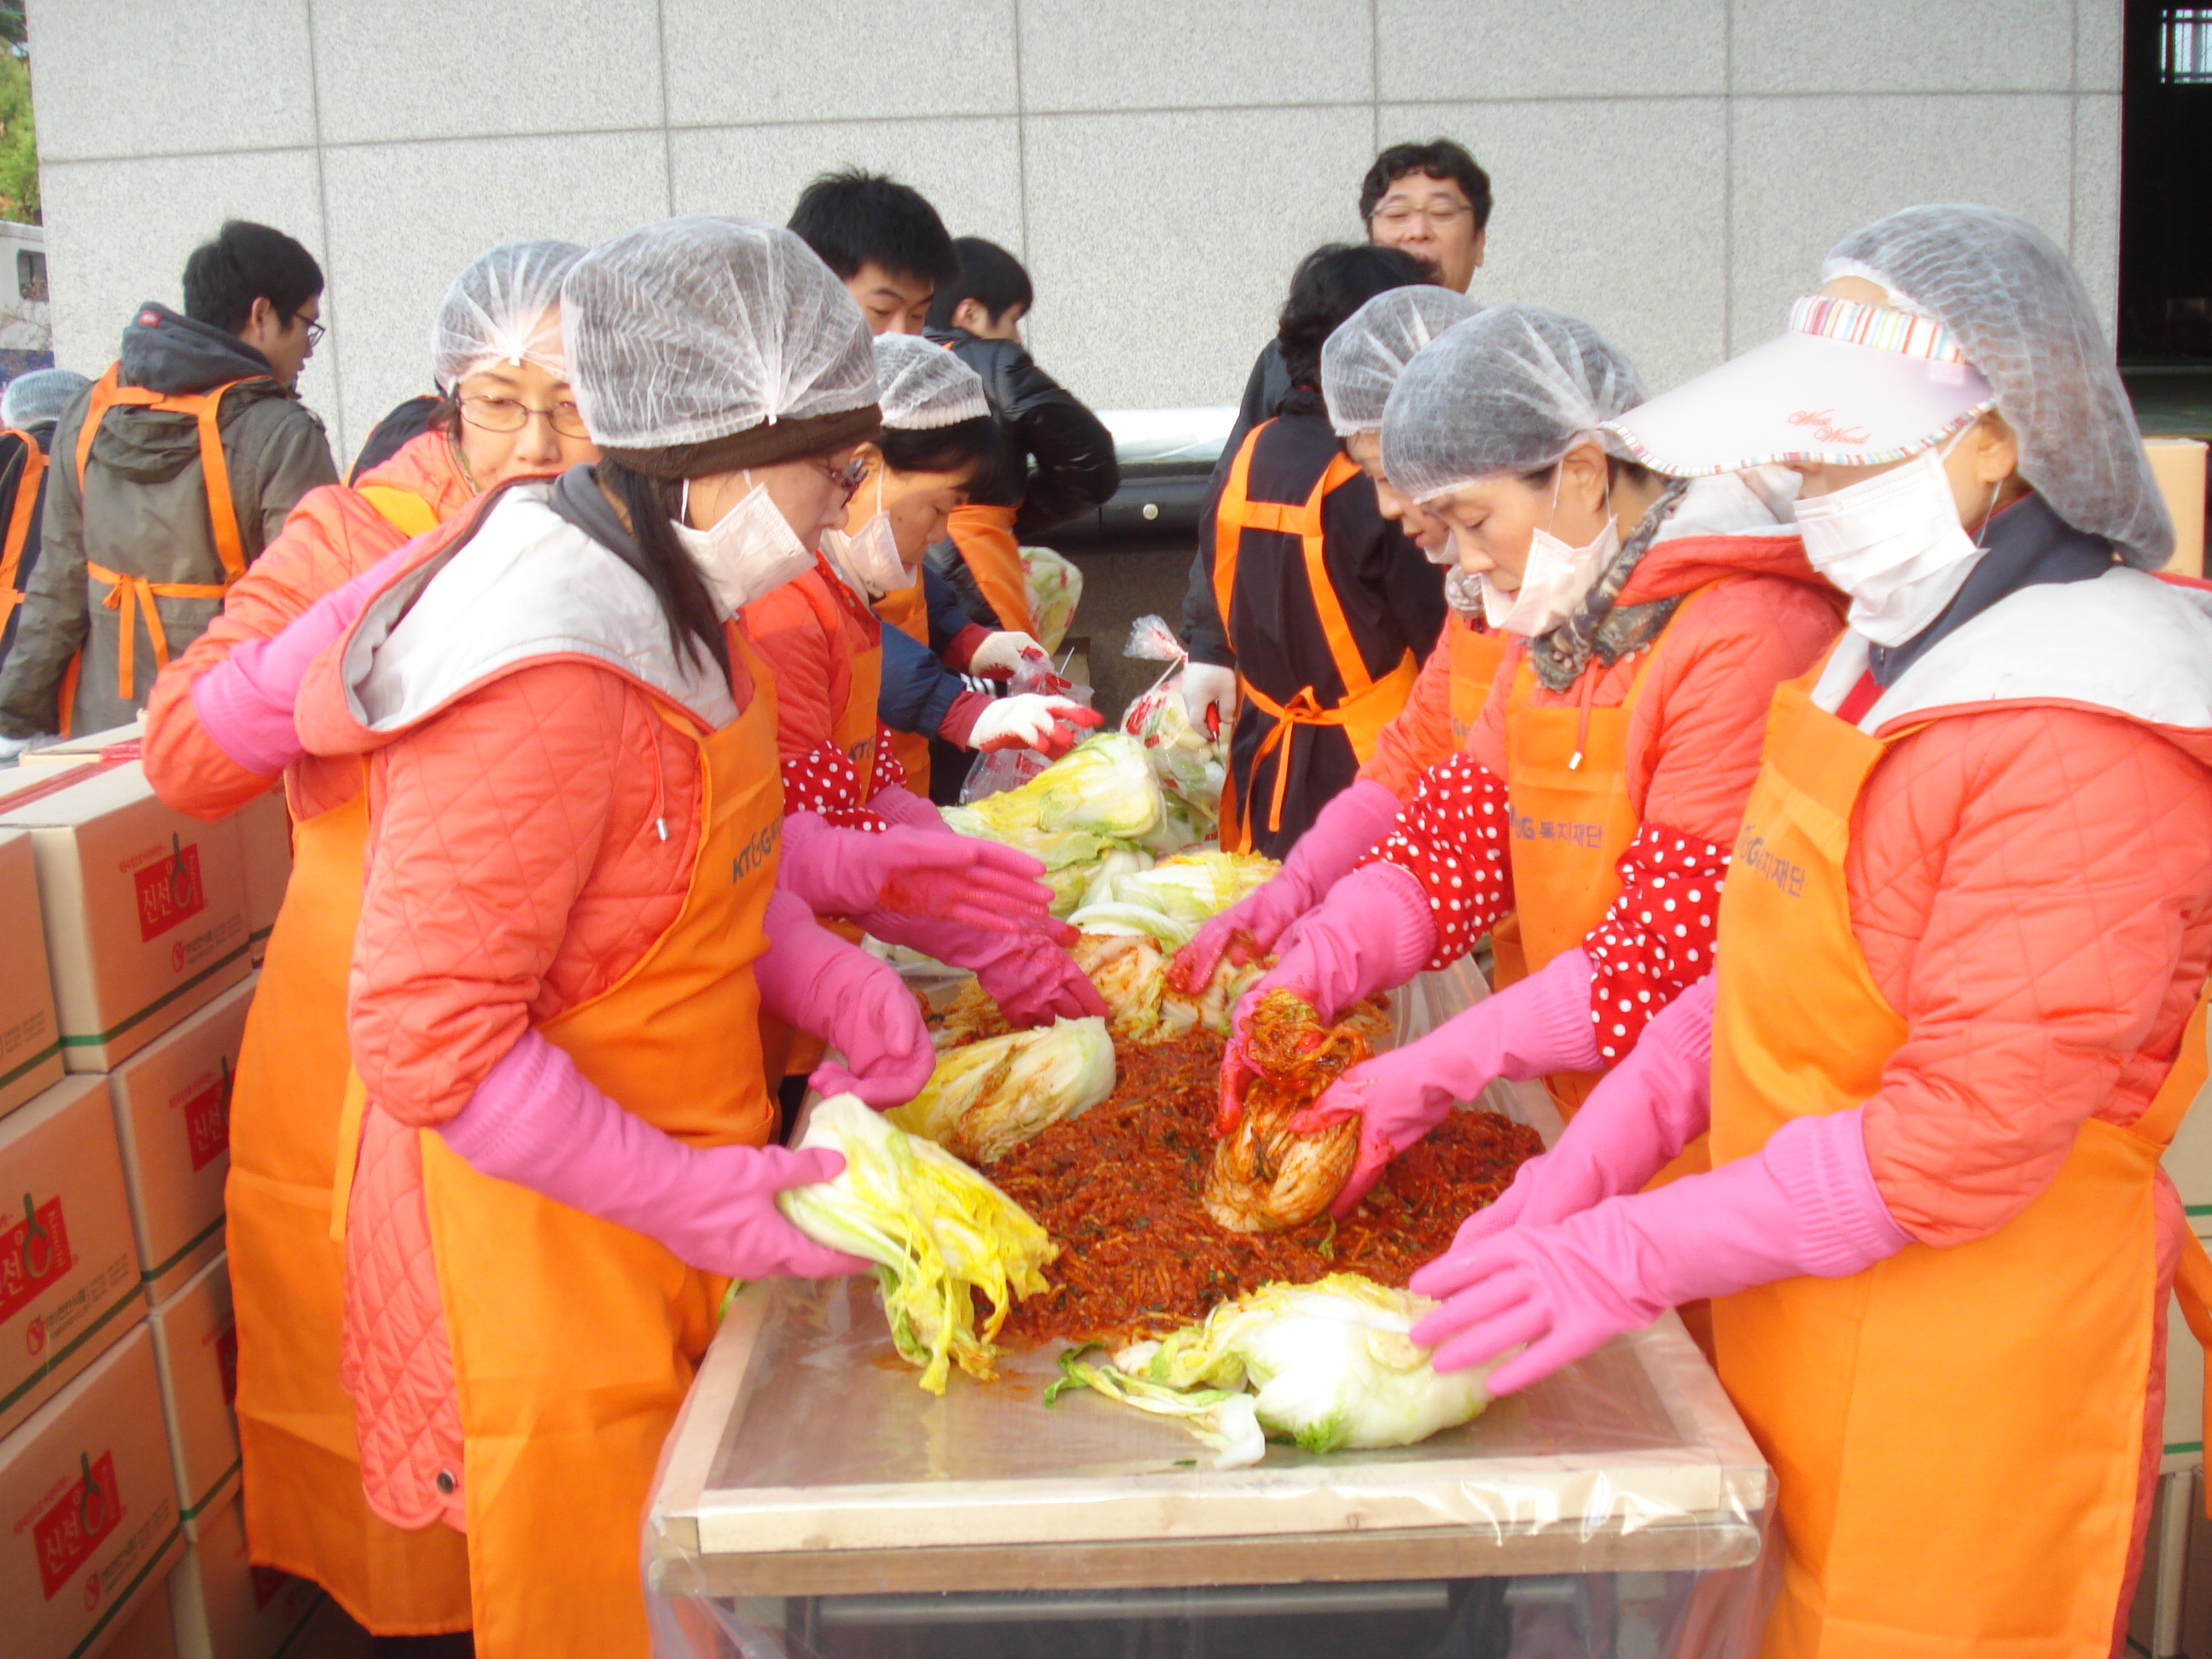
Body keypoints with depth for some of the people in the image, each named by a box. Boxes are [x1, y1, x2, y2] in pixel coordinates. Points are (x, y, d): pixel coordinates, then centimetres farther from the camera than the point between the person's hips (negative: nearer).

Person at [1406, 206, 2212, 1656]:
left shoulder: (2086, 739, -21)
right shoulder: (1898, 647, 8)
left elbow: (1969, 1133, -24)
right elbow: (1763, 978, 10)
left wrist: (1631, 1257, -22)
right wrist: (1596, 1164, 0)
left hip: (1962, 1381, -8)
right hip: (1804, 1320, 8)